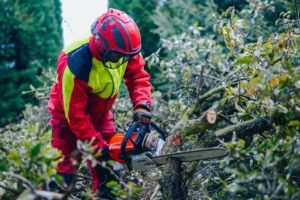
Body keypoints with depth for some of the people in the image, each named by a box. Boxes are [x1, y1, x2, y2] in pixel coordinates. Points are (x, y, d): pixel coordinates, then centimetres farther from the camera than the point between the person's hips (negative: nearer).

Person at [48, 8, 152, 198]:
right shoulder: (75, 65, -37)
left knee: (106, 167, 10)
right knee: (64, 169, -8)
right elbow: (75, 114, -30)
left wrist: (142, 104, -29)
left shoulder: (124, 50, -23)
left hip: (100, 114, 6)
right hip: (69, 116, -5)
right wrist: (98, 147, -26)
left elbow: (138, 75, -10)